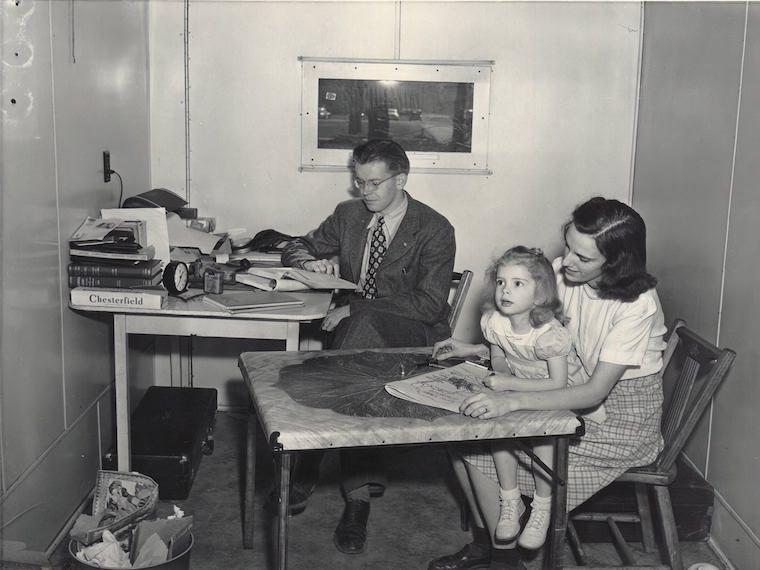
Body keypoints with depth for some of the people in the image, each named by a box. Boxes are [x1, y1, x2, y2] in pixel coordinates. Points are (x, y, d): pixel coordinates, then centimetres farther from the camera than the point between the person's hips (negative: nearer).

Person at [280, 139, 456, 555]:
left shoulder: (435, 230, -3)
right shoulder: (348, 214, 13)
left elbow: (429, 304, -13)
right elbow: (294, 249, 24)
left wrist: (354, 309, -20)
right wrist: (311, 262, -4)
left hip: (411, 337, -4)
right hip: (354, 327, 4)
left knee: (362, 327, -38)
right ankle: (359, 492, -25)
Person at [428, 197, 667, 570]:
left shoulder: (637, 305, -26)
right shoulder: (561, 271, -8)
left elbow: (595, 392, -29)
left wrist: (512, 401, -39)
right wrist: (475, 350, -7)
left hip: (622, 417, -7)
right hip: (573, 393, 7)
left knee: (482, 454, -16)